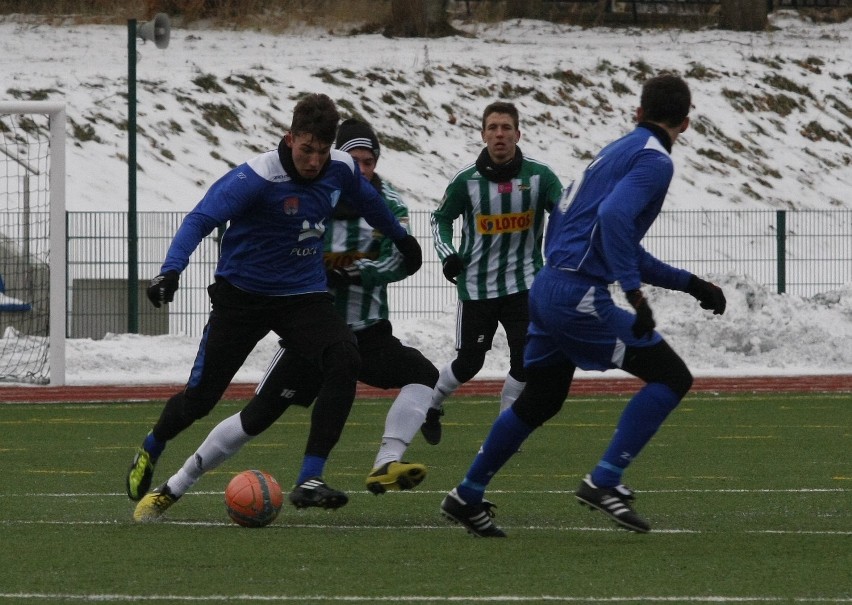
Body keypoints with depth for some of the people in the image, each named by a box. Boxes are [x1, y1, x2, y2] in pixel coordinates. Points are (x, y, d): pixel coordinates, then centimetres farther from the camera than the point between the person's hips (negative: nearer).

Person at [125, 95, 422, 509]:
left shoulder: (341, 171, -5)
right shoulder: (257, 177, -23)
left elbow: (367, 201, 19)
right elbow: (201, 219, -31)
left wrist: (401, 238, 35)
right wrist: (171, 269, -47)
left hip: (303, 295, 4)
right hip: (243, 294, -3)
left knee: (344, 359, -26)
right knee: (200, 397, 2)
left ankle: (311, 480, -24)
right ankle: (149, 453, 37)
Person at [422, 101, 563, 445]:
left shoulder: (539, 176, -7)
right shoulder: (467, 180, -6)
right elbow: (441, 218, 10)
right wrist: (447, 254, -7)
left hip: (524, 284, 0)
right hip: (477, 285, 0)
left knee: (526, 359, -9)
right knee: (469, 362, 6)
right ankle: (432, 405, 35)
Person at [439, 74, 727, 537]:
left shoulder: (617, 151, 21)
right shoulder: (654, 160, -7)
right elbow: (614, 216, -25)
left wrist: (688, 284, 24)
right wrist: (635, 292, -25)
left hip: (547, 288, 9)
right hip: (578, 295, -9)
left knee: (539, 403, 23)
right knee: (670, 376, -5)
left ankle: (467, 496, 33)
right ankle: (604, 482, -10)